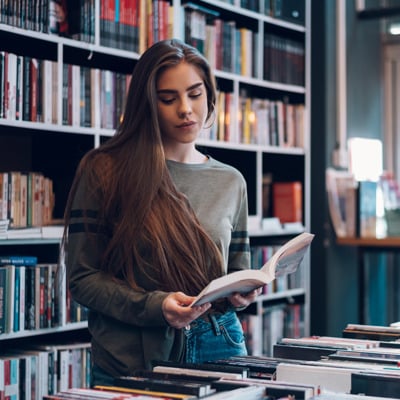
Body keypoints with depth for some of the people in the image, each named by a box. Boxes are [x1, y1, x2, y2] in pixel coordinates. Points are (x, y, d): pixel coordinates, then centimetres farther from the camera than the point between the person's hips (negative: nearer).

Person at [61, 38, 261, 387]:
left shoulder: (231, 182, 9)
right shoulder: (105, 172, -4)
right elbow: (82, 278, -6)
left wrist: (245, 293, -7)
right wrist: (155, 306, -20)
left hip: (218, 349, 4)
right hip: (130, 360, -3)